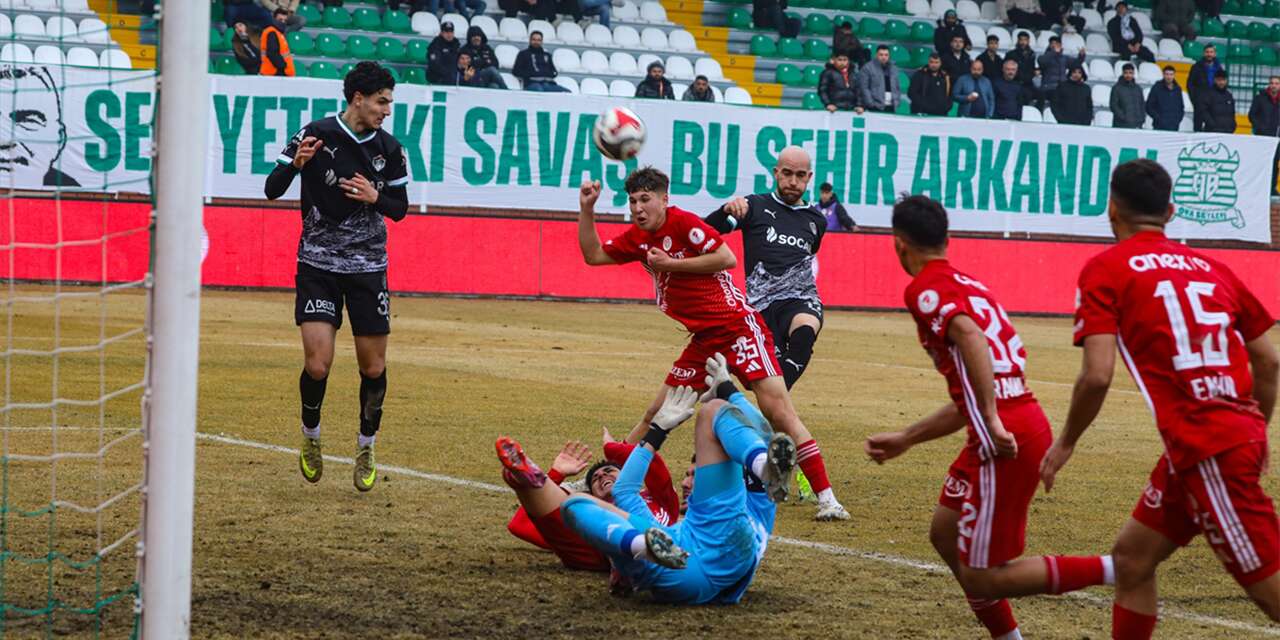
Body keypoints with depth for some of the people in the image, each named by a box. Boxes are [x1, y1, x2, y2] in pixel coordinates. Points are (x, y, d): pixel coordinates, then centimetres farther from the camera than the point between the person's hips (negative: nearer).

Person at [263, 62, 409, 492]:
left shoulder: (389, 149, 0)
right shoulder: (316, 135, -9)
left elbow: (400, 208, 9)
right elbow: (272, 190, -7)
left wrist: (375, 198, -12)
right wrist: (295, 163, -26)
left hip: (368, 267, 3)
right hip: (318, 263, -3)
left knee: (374, 367, 4)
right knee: (318, 364, -13)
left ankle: (366, 448, 26)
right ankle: (310, 435, 16)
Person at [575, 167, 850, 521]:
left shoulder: (684, 223, -10)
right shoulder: (638, 239, 12)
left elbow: (727, 258, -19)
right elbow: (593, 255, 19)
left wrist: (670, 264, -16)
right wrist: (586, 208, 8)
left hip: (739, 327, -8)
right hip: (703, 339, 8)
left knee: (779, 411, -15)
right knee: (658, 414, 9)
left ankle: (826, 498, -17)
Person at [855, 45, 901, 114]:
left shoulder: (893, 68, 18)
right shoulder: (867, 68, -1)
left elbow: (897, 87, 23)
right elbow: (864, 88, -5)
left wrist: (896, 101, 7)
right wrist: (871, 103, -12)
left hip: (891, 107, 5)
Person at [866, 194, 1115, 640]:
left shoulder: (925, 287, -4)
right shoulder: (968, 284, 24)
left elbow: (971, 336, -25)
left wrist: (992, 420, -31)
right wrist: (904, 440, 33)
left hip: (1004, 440, -9)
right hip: (1023, 419, 9)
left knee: (980, 579, -2)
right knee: (945, 534, 23)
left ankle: (1113, 570, -11)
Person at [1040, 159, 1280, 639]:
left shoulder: (1105, 269, -3)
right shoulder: (1210, 267, 15)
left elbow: (1097, 375, -12)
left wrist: (1066, 443, 3)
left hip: (1206, 450, -7)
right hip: (1241, 433, 7)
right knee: (1132, 557, 18)